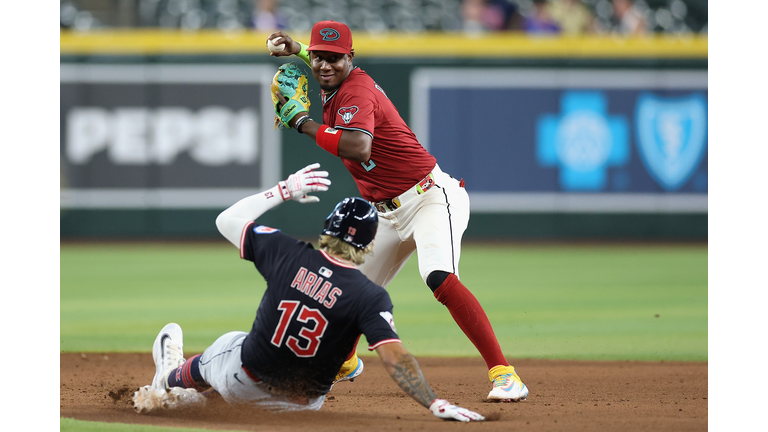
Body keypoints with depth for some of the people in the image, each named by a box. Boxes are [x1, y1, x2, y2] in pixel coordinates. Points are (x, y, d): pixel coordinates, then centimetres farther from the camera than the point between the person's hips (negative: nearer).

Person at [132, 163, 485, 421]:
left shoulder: (287, 254, -16)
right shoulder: (371, 298, -23)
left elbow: (227, 221, -1)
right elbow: (395, 358, -34)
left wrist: (283, 191, 6)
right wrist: (436, 405, -37)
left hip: (242, 383, 0)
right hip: (304, 403, 0)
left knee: (226, 346, 36)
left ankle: (170, 380, 66)